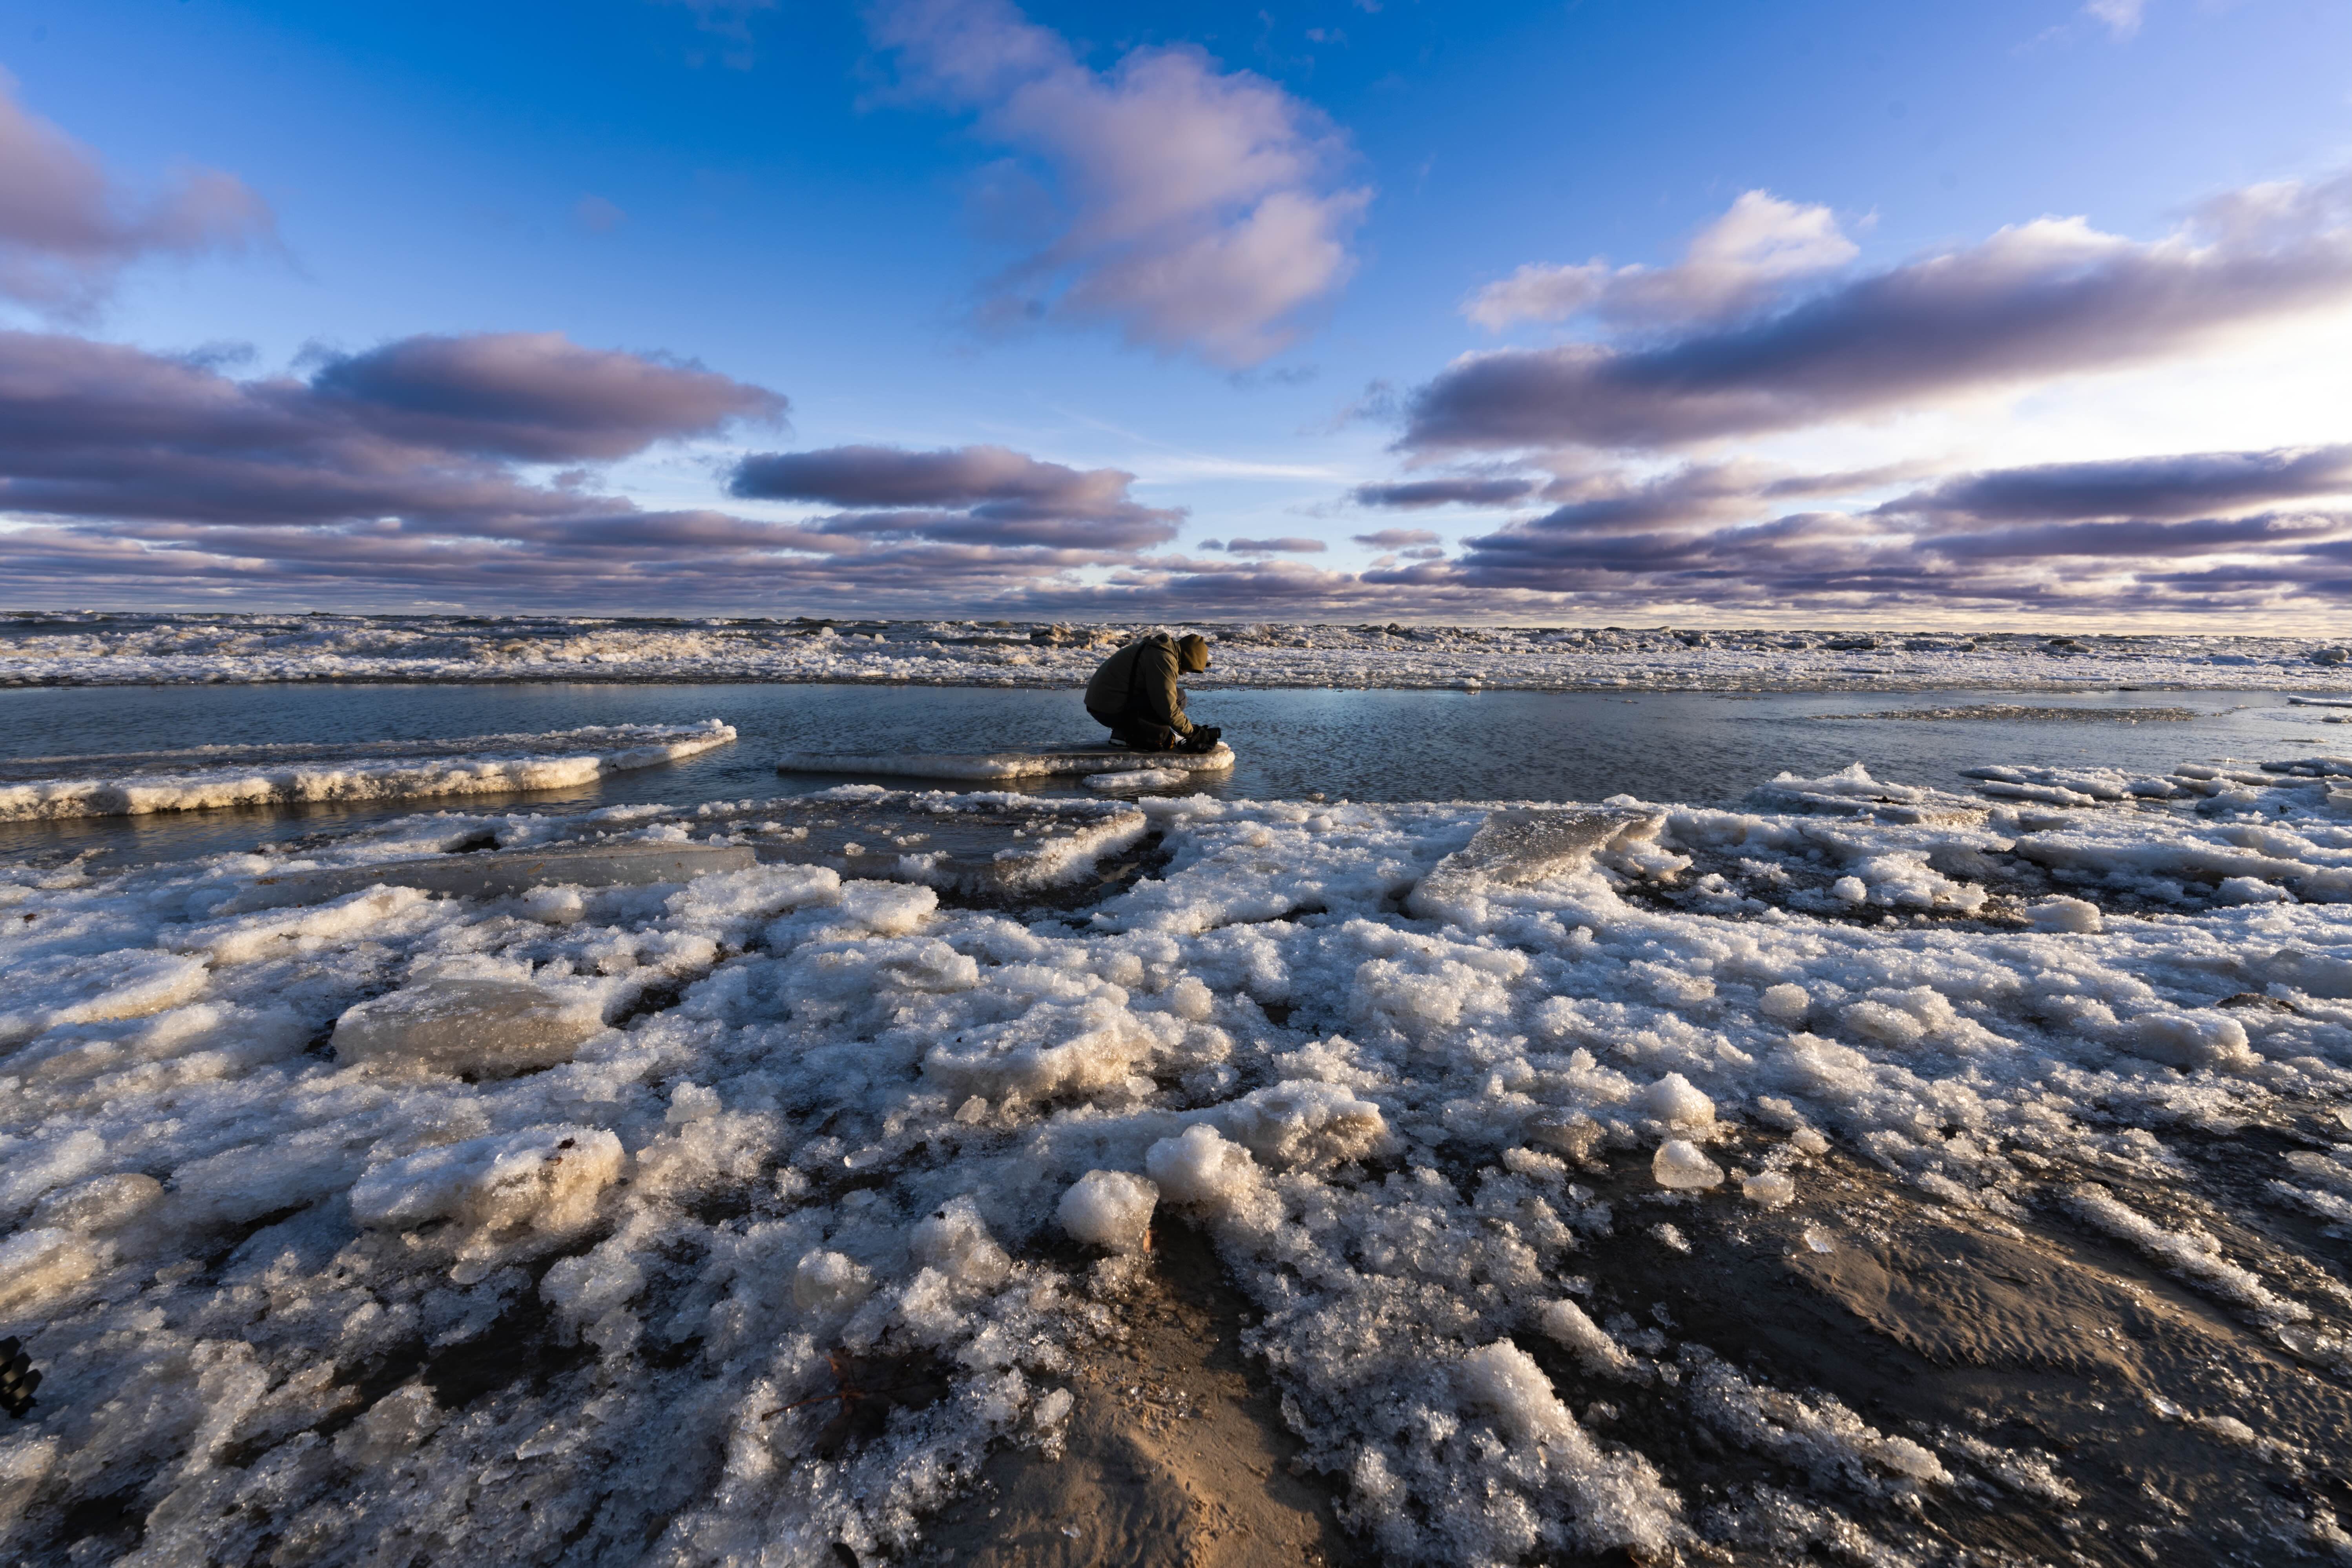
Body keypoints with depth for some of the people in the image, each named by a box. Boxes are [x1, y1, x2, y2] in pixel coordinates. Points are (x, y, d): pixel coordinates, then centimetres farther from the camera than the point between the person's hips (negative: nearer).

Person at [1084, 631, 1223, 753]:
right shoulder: (1164, 659, -16)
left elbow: (1164, 699, 23)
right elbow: (1168, 709, -20)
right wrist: (1194, 734, -8)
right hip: (1111, 710, -10)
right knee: (1177, 697, -14)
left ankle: (1124, 732, 11)